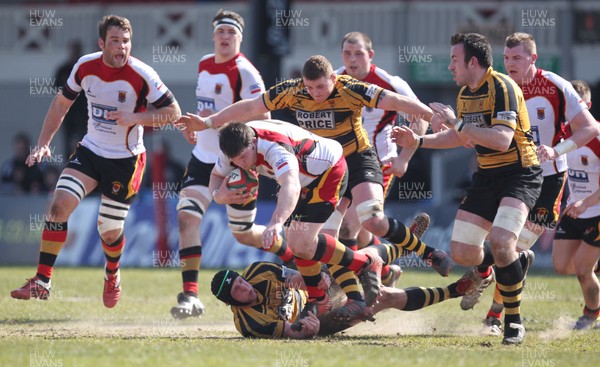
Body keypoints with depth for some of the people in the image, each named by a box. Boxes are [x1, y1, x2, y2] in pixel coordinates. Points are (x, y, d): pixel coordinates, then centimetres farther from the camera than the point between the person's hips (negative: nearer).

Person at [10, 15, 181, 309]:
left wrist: (134, 118, -25)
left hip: (125, 161, -3)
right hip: (90, 151, 3)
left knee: (110, 231, 5)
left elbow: (173, 112, -12)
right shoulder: (85, 66, -7)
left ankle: (112, 276, 40)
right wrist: (43, 143, 1)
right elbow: (62, 102, 8)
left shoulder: (141, 75, -19)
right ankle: (42, 281, -10)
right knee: (59, 206, -17)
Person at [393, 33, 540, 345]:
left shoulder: (502, 87, -19)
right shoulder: (465, 94, 8)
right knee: (461, 253, 1)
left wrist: (458, 123, -32)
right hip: (486, 176, 8)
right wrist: (419, 141, 16)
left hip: (520, 175, -8)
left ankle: (514, 321, -10)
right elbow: (463, 137, 25)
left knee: (500, 242, -28)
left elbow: (502, 139, -31)